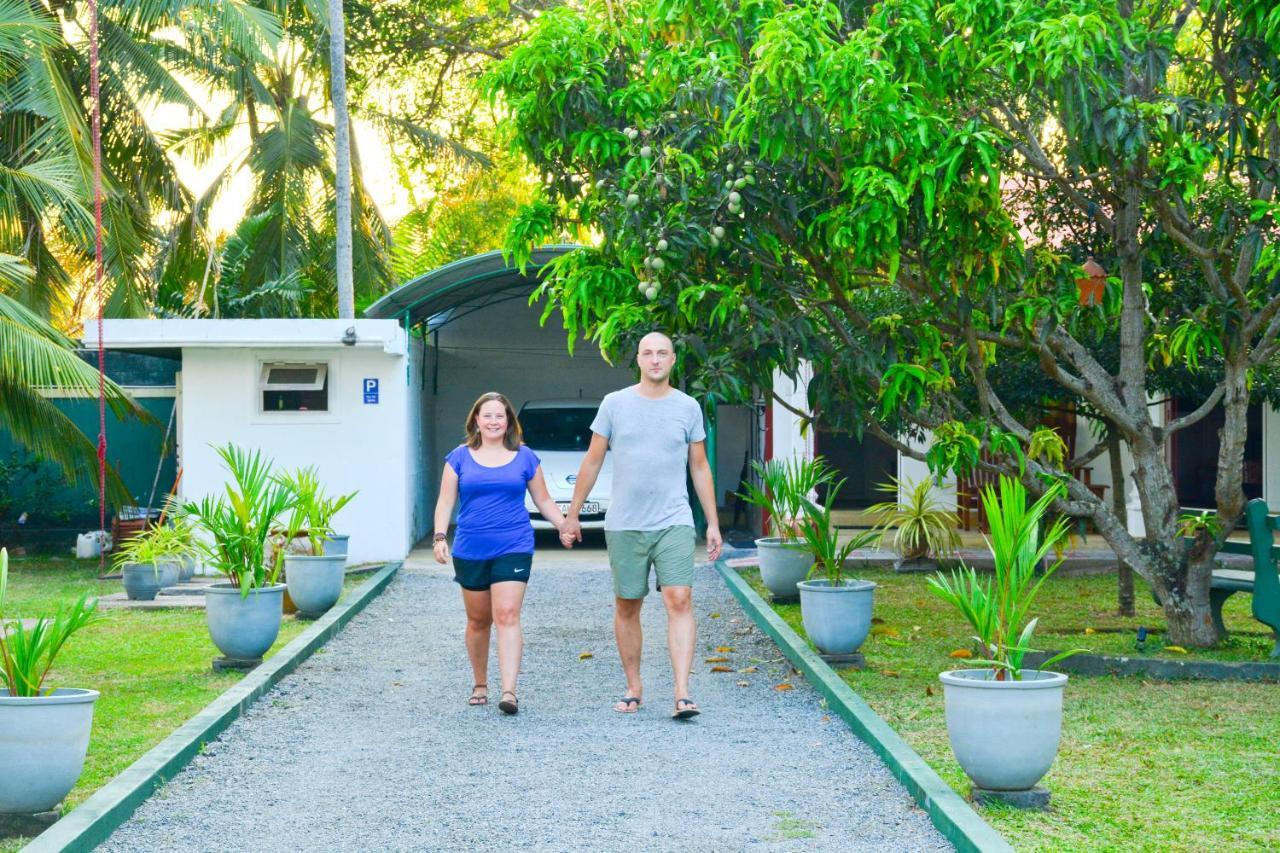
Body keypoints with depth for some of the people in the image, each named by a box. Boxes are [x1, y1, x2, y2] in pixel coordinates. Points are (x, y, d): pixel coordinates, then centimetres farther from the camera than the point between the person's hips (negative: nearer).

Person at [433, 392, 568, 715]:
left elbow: (543, 500, 13)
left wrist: (565, 526, -2)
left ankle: (509, 691, -19)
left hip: (514, 548, -1)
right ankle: (480, 685, 26)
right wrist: (440, 537, -7)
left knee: (507, 615, -13)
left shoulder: (525, 458, 7)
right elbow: (445, 501, 7)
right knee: (478, 620, 10)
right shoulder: (460, 457, 7)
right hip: (470, 551, 1)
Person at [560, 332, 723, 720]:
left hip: (674, 523, 0)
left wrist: (713, 523, 9)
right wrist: (572, 516, 9)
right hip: (624, 525, 1)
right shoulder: (615, 403, 3)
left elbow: (699, 468, 12)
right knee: (626, 607, 6)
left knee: (679, 600, -13)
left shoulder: (688, 407, 6)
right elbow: (592, 462, 9)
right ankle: (633, 689, 19)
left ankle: (682, 693, -15)